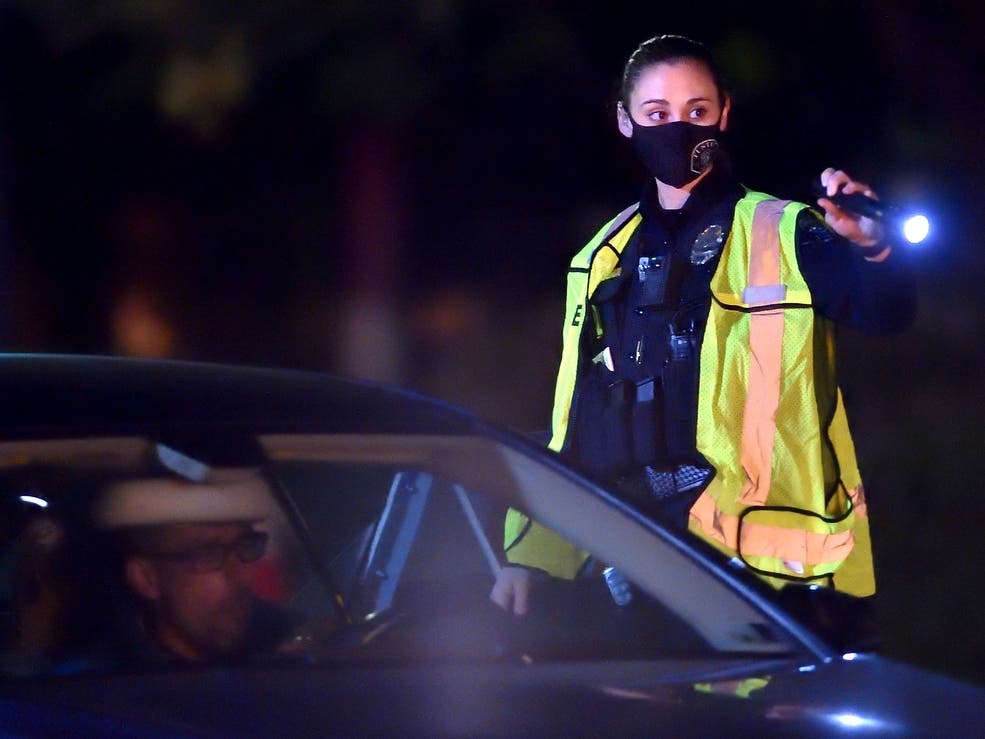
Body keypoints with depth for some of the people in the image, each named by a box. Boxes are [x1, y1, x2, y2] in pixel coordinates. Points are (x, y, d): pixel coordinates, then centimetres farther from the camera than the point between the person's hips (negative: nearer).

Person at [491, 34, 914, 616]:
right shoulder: (606, 259, 17)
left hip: (758, 554, -5)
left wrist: (872, 249, -39)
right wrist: (529, 553, 13)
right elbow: (576, 417, 20)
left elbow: (882, 311, -16)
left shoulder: (783, 234, 2)